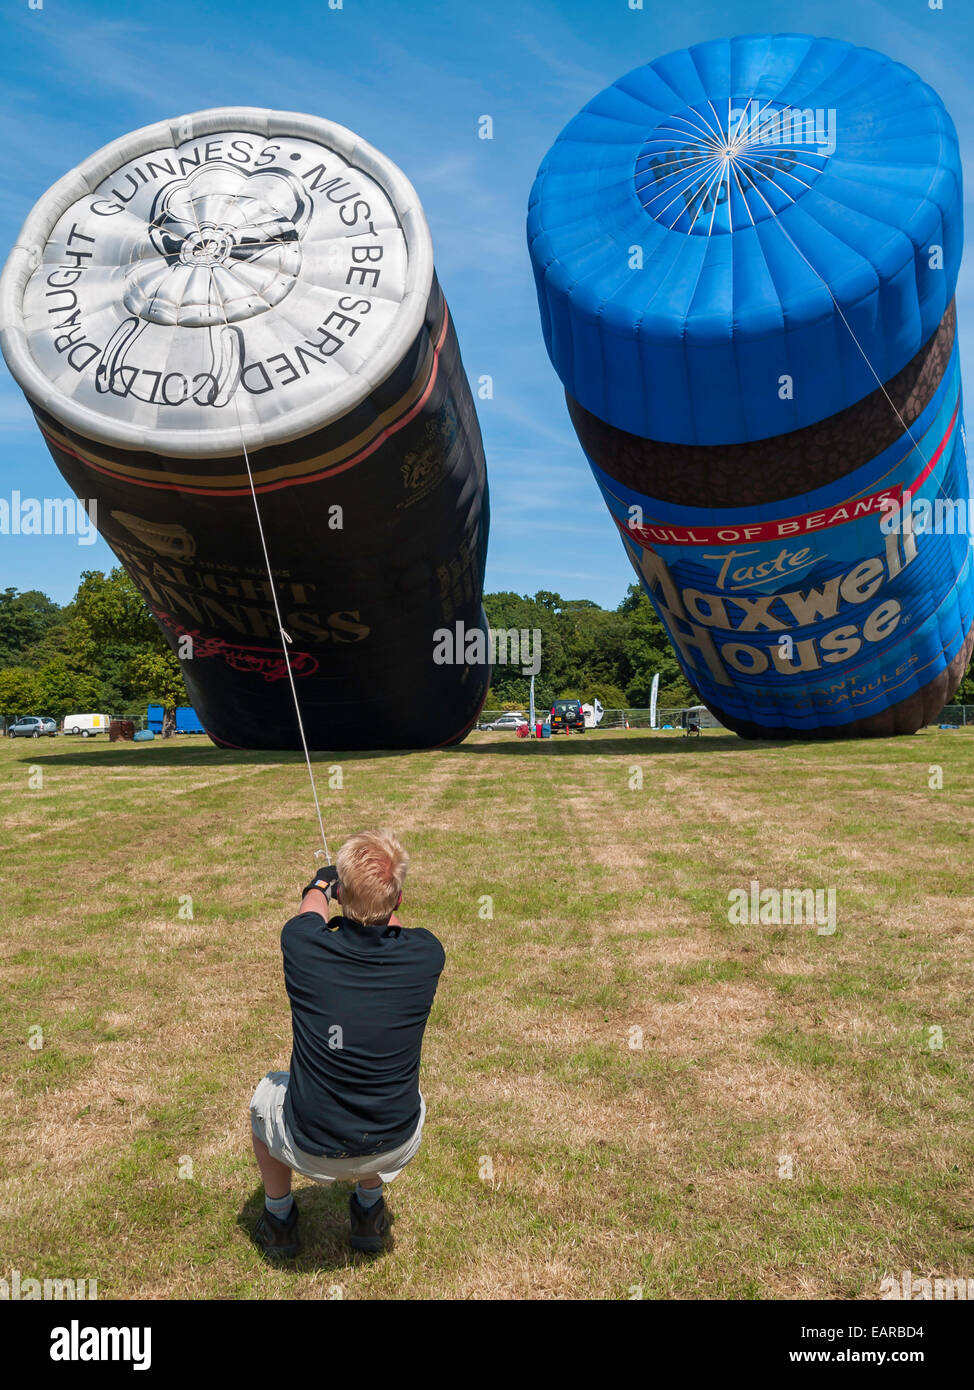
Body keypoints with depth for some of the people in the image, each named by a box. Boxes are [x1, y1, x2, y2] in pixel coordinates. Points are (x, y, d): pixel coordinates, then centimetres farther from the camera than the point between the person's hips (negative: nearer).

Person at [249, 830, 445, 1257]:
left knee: (267, 1091, 30)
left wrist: (320, 886, 30)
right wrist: (380, 897, 29)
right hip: (395, 1150, 1)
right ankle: (370, 1210, 41)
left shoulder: (303, 945, -20)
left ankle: (278, 1220, 41)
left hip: (310, 1153, -1)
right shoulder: (426, 955, -18)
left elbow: (313, 907, 7)